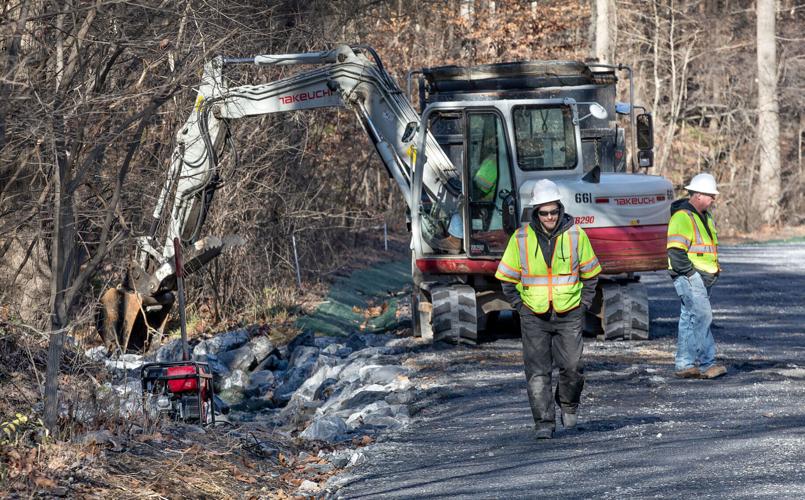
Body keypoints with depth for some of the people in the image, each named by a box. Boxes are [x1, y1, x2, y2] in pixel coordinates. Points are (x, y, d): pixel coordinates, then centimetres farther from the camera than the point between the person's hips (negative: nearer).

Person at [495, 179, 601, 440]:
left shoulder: (575, 235, -2)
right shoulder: (521, 238, -3)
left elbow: (590, 273, 12)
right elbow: (506, 277, 9)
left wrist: (584, 302, 5)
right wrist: (520, 305, 3)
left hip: (569, 314, 0)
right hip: (534, 317, 0)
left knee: (572, 366, -3)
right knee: (537, 372, -4)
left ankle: (569, 405, 25)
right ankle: (544, 423, 0)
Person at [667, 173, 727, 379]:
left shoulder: (705, 216, 18)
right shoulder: (682, 217, -15)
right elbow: (675, 251, -20)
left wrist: (714, 271, 17)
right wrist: (691, 273, -19)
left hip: (703, 277, 10)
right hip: (688, 277, -10)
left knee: (689, 319, 11)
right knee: (702, 316, -15)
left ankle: (684, 364, 13)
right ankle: (706, 364, -16)